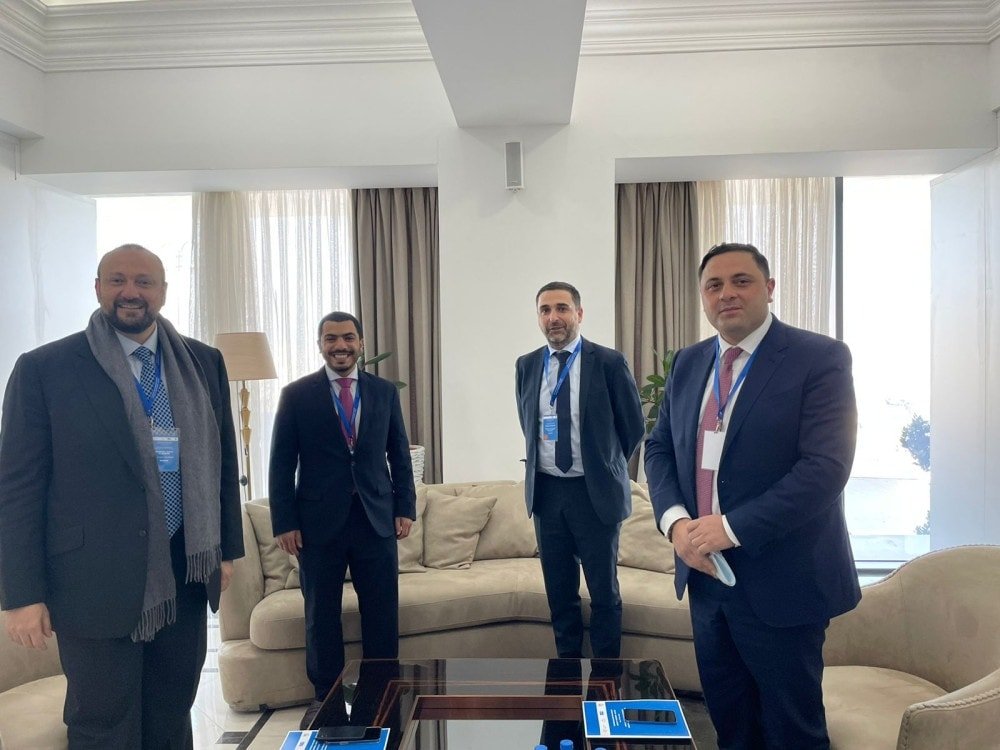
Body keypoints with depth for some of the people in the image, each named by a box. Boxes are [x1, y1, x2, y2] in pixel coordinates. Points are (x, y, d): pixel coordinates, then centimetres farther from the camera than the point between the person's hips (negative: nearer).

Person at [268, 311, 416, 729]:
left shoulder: (384, 392, 7)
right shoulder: (296, 395, 0)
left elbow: (399, 455, 10)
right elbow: (281, 465, 0)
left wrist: (405, 507, 4)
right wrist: (284, 523, -5)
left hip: (377, 519, 2)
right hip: (319, 522, -1)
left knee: (383, 612, 6)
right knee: (321, 614, 10)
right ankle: (325, 696, 27)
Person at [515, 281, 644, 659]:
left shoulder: (609, 362, -9)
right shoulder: (527, 365, 4)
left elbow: (634, 426, 1)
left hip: (595, 492, -3)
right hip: (545, 490, 4)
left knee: (604, 592, 8)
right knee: (559, 591, 14)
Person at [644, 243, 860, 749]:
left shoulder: (820, 358, -11)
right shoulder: (688, 363, 8)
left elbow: (826, 466, -20)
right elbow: (659, 448, 10)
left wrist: (732, 528, -23)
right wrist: (675, 520, -8)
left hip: (779, 580, -5)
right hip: (705, 573, 6)